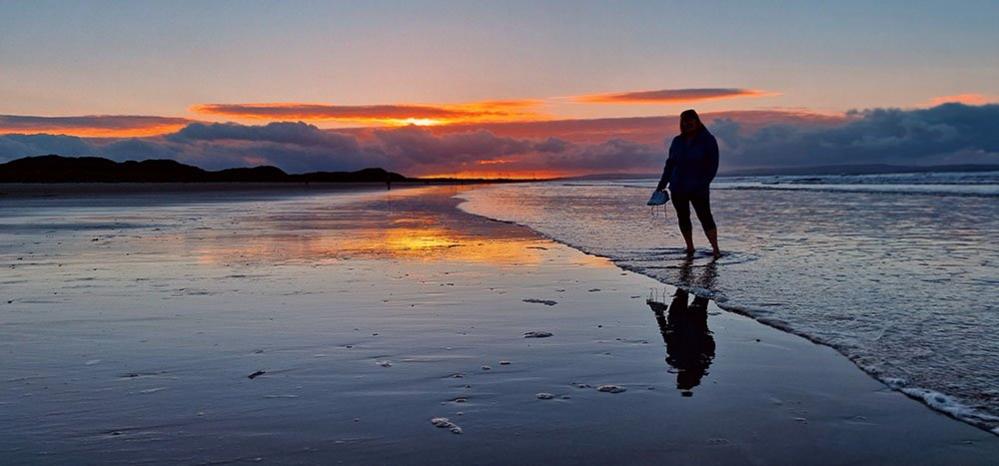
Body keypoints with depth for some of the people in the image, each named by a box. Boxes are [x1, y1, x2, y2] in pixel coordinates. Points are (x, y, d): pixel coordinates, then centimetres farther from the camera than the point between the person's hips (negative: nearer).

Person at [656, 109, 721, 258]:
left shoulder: (708, 140, -2)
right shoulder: (677, 142, 11)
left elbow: (713, 166, -5)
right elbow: (670, 164, 15)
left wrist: (703, 183, -16)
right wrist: (661, 185, 10)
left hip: (698, 189, -5)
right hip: (677, 188, 5)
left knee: (705, 217, -7)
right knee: (683, 218, 8)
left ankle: (716, 249, -4)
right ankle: (690, 248, 19)